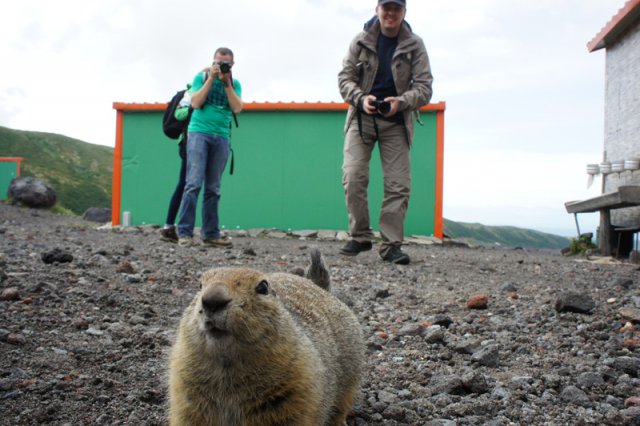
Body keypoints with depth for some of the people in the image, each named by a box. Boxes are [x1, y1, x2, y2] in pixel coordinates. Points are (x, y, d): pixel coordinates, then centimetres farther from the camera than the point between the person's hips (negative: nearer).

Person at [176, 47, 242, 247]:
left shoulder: (235, 83, 14)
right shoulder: (201, 77, 8)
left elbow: (237, 108, 0)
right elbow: (195, 103, -5)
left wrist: (226, 82, -6)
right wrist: (211, 79, -7)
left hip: (221, 138, 3)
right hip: (199, 133, -3)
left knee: (213, 188, 2)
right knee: (194, 183, -13)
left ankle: (210, 234, 4)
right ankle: (184, 232, -13)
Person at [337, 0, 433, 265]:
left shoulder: (415, 46, 0)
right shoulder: (361, 41, 2)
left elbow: (424, 87, -4)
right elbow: (345, 76, 3)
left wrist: (401, 102, -23)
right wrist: (361, 98, -17)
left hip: (396, 122, 0)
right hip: (361, 117, 0)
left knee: (399, 185, -4)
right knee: (353, 178, -11)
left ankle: (391, 244, 4)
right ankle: (360, 237, 4)